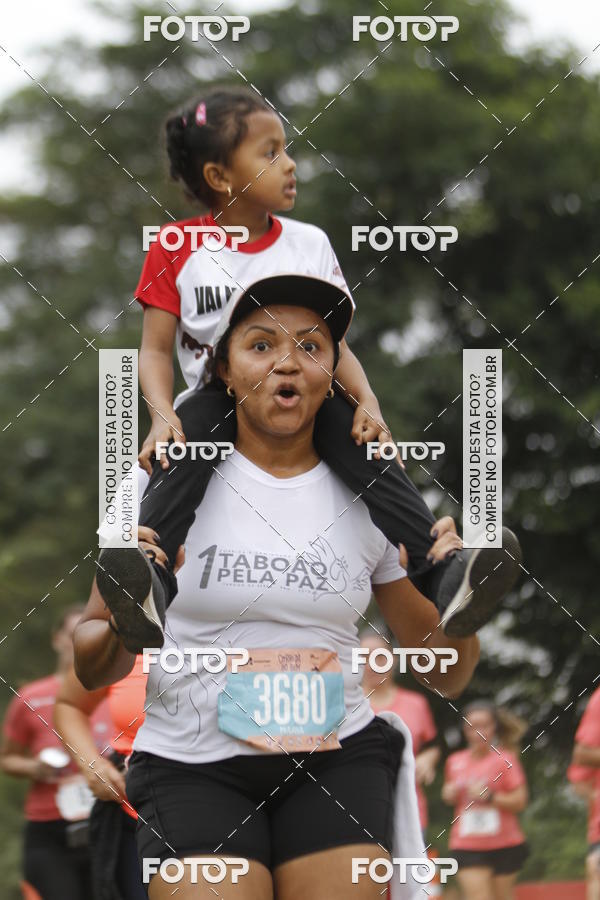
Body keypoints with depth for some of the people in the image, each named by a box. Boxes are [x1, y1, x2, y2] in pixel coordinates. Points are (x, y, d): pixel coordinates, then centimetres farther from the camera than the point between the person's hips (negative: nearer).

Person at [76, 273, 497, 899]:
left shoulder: (366, 499, 7)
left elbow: (445, 676, 12)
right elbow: (93, 671, 4)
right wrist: (120, 628, -18)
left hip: (336, 757, 2)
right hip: (191, 768, -2)